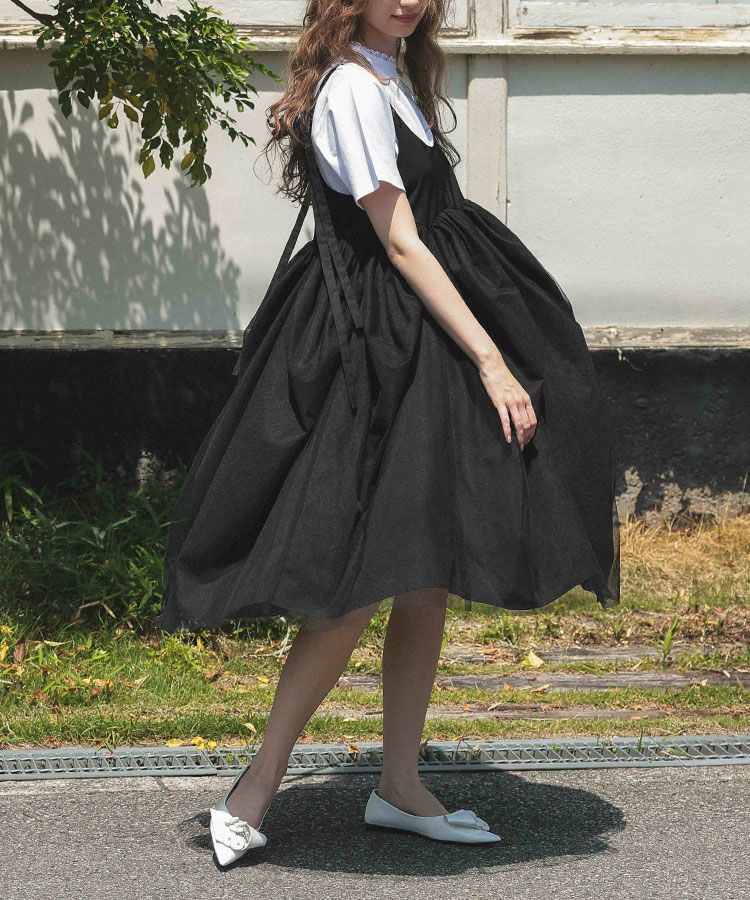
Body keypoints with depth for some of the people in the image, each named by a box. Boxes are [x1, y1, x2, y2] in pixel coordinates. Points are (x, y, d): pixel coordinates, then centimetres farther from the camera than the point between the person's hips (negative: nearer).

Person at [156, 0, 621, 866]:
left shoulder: (394, 80, 17)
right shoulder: (352, 86, -13)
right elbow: (400, 244, -17)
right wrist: (490, 360, -20)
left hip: (423, 350, 10)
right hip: (381, 352, -10)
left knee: (430, 579, 10)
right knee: (360, 587, -11)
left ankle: (400, 789, 19)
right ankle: (253, 793, -3)